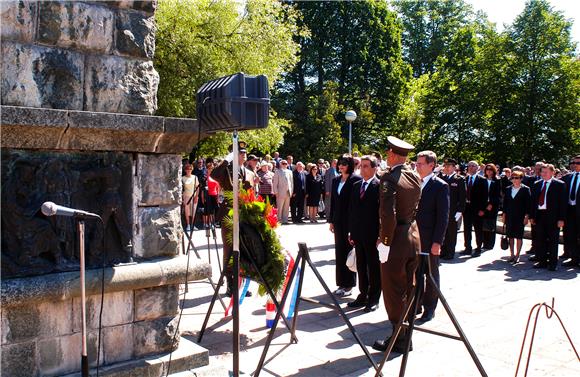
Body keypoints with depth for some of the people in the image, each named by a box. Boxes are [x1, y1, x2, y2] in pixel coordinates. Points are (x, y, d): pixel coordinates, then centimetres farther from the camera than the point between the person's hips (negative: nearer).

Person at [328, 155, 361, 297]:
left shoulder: (356, 180, -8)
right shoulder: (336, 180, 11)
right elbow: (333, 201, 13)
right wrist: (331, 220, 10)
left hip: (351, 221, -6)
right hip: (338, 221, 6)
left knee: (349, 251, 1)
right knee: (339, 251, 10)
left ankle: (349, 285, 11)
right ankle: (341, 283, 19)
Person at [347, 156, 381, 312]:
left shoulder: (379, 186, -10)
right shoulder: (356, 185, 11)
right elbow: (352, 210, 13)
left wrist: (381, 235, -15)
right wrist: (351, 232, 10)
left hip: (372, 235, -6)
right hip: (358, 234, 6)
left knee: (374, 268, 5)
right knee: (361, 267, 14)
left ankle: (373, 299, 16)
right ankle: (363, 295, 25)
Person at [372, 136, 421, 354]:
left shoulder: (390, 178, -17)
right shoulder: (415, 177, 7)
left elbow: (388, 214, -24)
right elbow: (414, 208, 11)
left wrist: (384, 241, -17)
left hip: (396, 238, -8)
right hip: (413, 235, 8)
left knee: (393, 292, 3)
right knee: (409, 289, 16)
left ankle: (398, 339, 12)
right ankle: (408, 334, 27)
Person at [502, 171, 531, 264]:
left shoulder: (525, 189, -3)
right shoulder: (508, 189, 10)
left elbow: (528, 203, -5)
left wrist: (526, 216, -10)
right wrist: (504, 214, 7)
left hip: (520, 217, -4)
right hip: (509, 216, 4)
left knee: (519, 236, 2)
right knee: (510, 236, 7)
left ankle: (517, 255, 10)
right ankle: (512, 254, 15)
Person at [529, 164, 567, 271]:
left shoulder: (559, 184, -2)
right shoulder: (537, 184, 12)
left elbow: (563, 202, -6)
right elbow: (533, 201, 13)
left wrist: (561, 219, -11)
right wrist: (532, 216, 7)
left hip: (553, 216, -5)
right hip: (539, 215, 5)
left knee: (553, 241, 4)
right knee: (540, 240, 8)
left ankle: (553, 263, 13)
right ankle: (542, 261, 18)